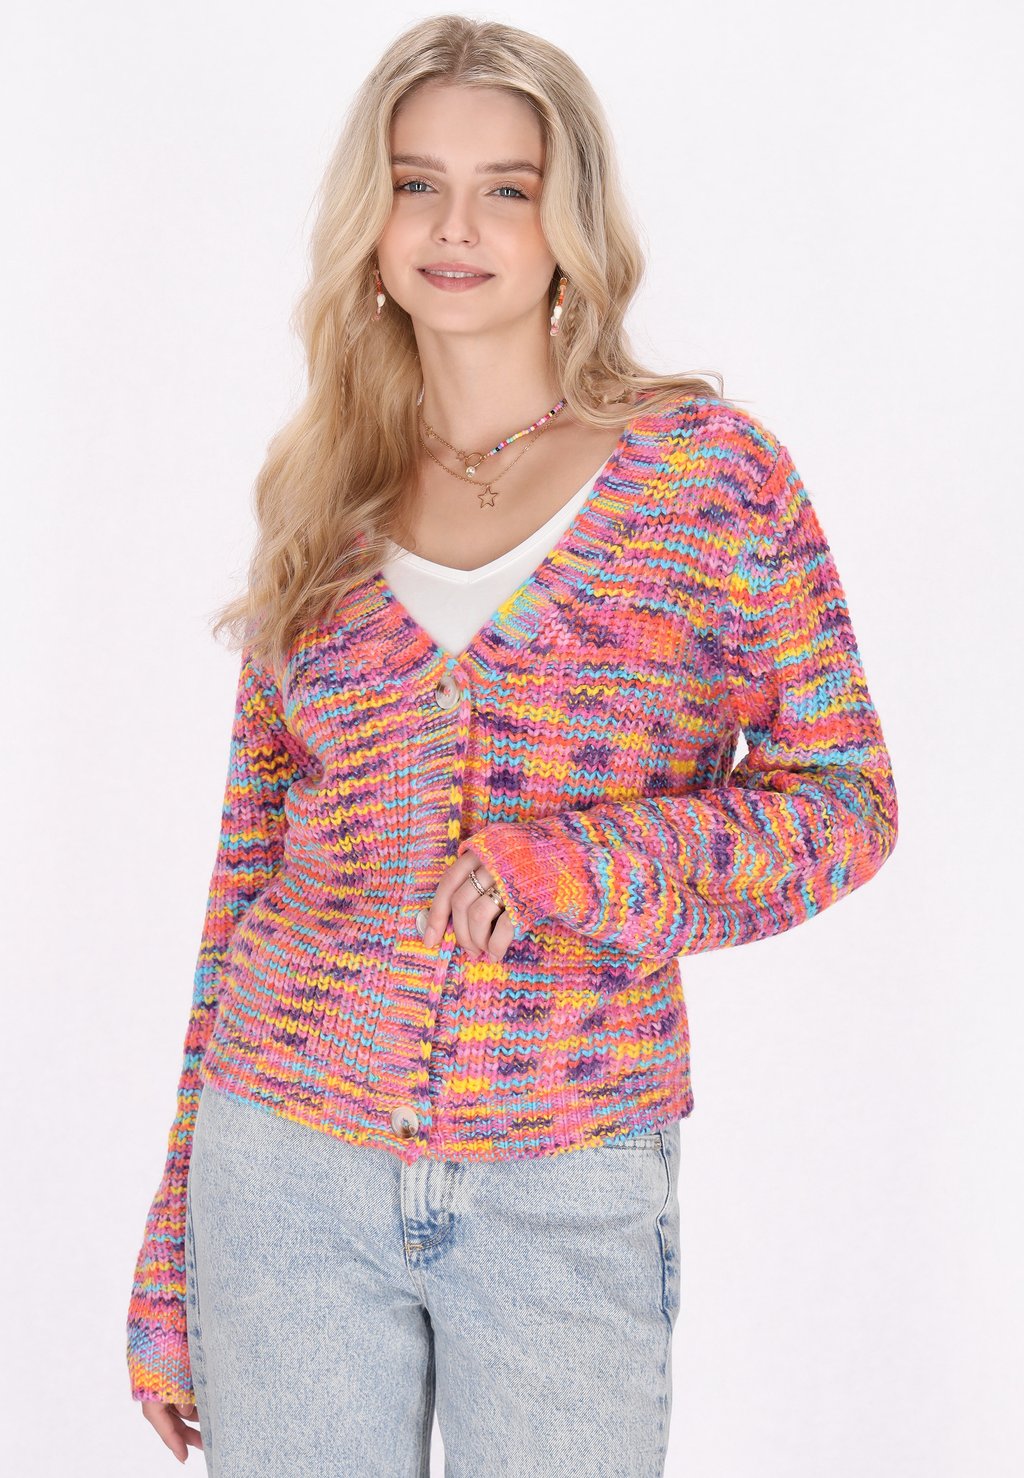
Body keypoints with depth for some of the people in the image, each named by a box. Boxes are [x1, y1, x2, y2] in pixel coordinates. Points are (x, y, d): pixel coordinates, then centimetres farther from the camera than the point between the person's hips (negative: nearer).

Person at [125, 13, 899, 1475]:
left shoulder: (710, 470, -2)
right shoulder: (322, 505, 5)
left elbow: (844, 797, 0)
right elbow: (251, 863, 8)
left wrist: (582, 867, -18)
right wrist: (171, 1272, 9)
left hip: (567, 1190, -2)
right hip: (290, 1166, 2)